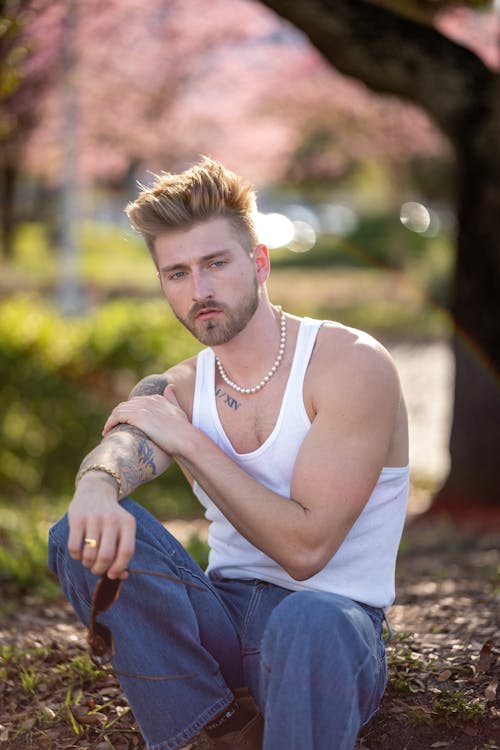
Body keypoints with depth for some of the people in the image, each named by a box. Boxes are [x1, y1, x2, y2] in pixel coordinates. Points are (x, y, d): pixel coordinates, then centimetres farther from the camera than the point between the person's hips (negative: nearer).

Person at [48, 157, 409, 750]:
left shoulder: (352, 364, -11)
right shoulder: (173, 389, 7)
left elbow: (305, 547, -18)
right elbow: (120, 446, -18)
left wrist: (189, 441, -18)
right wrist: (97, 485, -44)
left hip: (331, 616, -5)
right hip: (224, 616, 6)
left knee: (313, 623, -42)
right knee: (85, 534, -19)